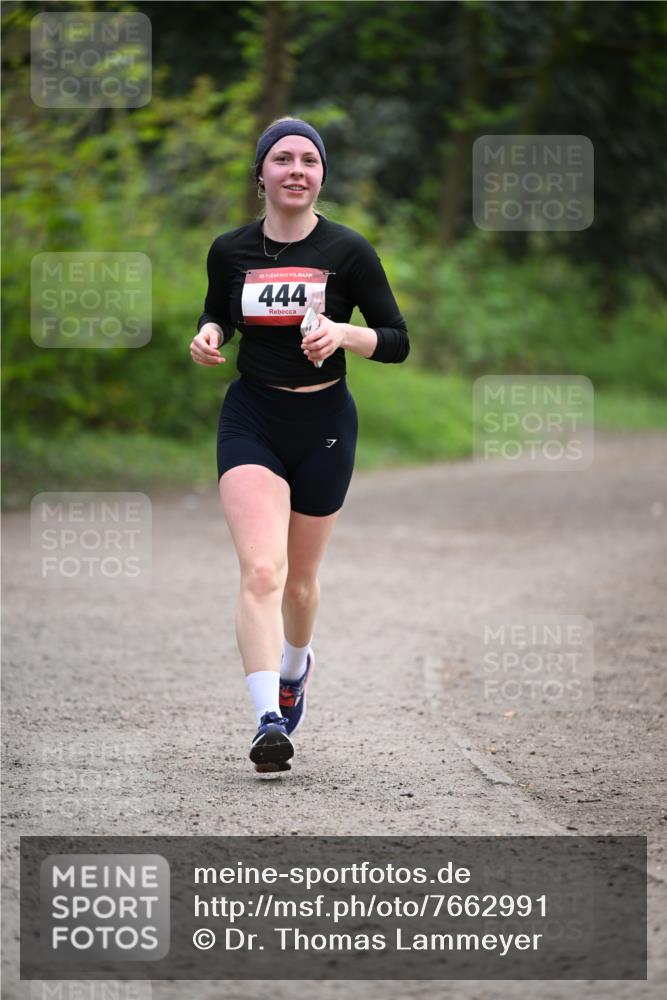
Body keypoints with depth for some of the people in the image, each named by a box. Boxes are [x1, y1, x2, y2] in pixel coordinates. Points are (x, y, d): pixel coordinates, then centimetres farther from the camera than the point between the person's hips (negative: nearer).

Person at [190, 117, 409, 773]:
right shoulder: (230, 251, 0)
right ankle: (270, 721, -25)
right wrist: (208, 335, -4)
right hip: (251, 422, 0)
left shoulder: (347, 251, -6)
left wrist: (343, 334, -20)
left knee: (299, 579, 15)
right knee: (261, 570, -19)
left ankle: (295, 665, 48)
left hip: (324, 424, 0)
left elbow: (397, 342, -1)